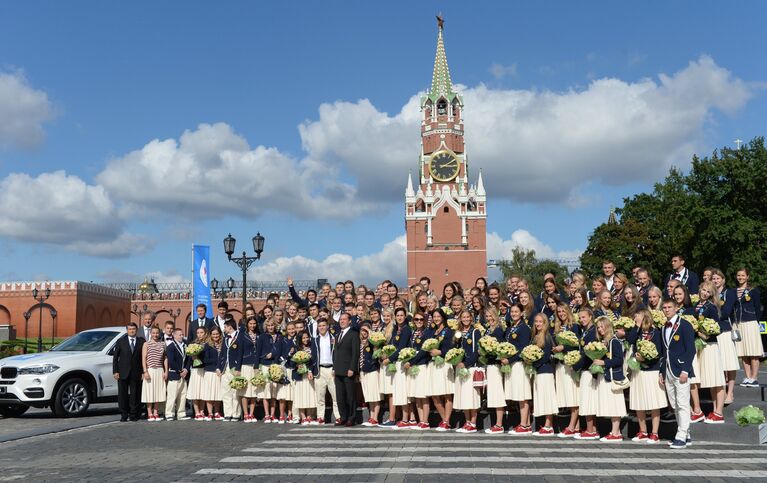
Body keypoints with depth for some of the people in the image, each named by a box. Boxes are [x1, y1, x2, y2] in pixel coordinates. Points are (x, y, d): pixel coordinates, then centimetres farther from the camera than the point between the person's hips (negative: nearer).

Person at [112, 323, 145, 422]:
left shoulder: (141, 342, 4)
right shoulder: (121, 341, 6)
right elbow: (115, 357, 6)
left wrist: (143, 372, -4)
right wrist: (115, 371, -2)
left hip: (136, 373, 0)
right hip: (123, 373, 0)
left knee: (134, 395, 3)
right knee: (122, 394, 4)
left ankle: (133, 415, 11)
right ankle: (124, 415, 11)